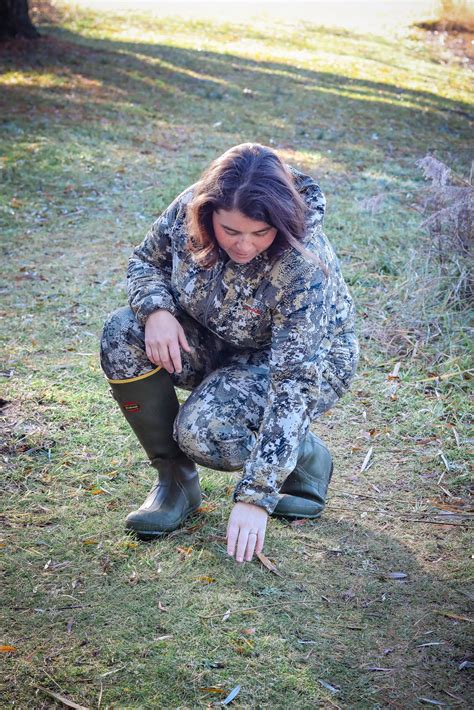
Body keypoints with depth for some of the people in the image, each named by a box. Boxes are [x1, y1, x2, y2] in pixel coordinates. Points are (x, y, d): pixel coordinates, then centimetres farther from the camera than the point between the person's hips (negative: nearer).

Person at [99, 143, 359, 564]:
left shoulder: (306, 269, -35)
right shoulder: (190, 209, -21)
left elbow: (294, 386, -36)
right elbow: (147, 259, 0)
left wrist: (255, 497, -38)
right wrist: (156, 311, -25)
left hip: (306, 359, -5)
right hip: (214, 340, 6)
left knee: (204, 432, -32)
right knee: (123, 336, -22)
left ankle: (308, 457, 1)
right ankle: (175, 481, -7)